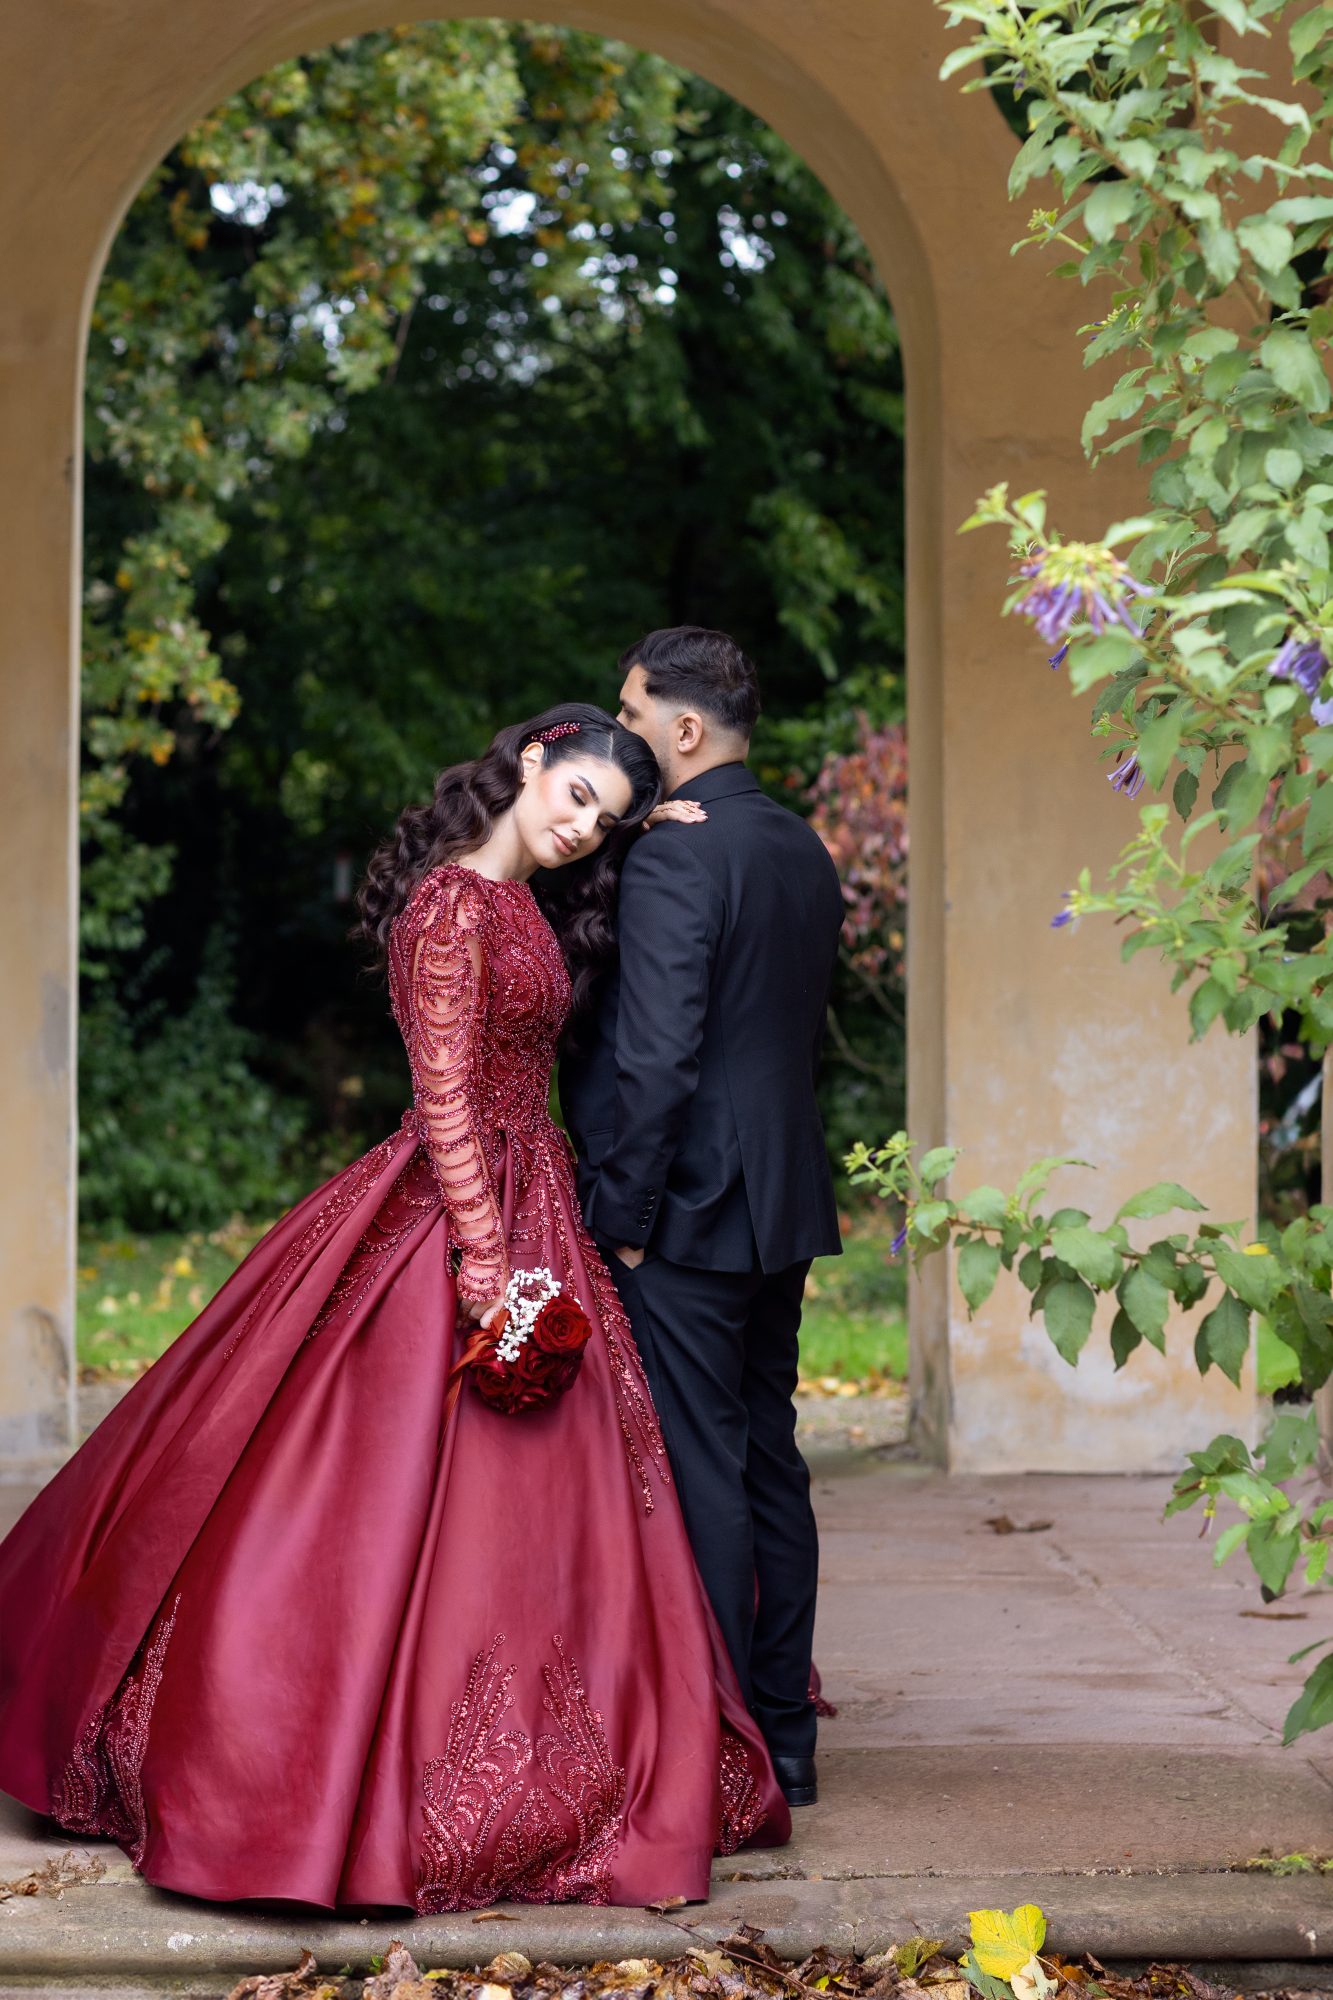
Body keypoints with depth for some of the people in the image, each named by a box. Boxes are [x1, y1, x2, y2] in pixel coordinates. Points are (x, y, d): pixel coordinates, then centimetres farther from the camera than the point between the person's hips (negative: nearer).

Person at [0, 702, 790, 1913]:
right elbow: (444, 1098, -20)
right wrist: (488, 1263, -24)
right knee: (426, 1499, -4)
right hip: (459, 1221, -10)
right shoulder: (454, 906, -15)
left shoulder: (525, 907, 13)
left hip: (523, 1213, 10)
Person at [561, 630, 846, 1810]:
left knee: (700, 1472, -3)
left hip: (687, 1212, -8)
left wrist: (622, 1216, -13)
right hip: (785, 1203, 9)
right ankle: (784, 1739, 19)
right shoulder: (806, 852, 11)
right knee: (769, 1465, 13)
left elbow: (656, 1058, -20)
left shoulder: (672, 859, -16)